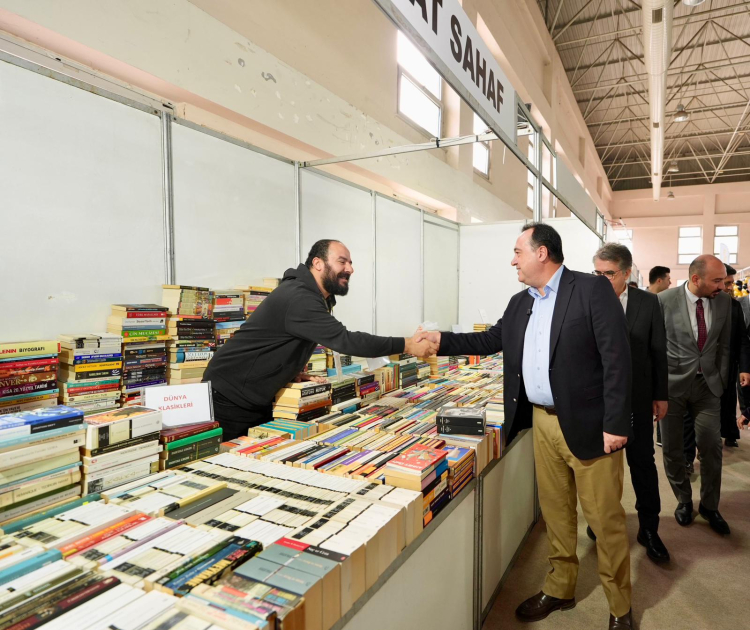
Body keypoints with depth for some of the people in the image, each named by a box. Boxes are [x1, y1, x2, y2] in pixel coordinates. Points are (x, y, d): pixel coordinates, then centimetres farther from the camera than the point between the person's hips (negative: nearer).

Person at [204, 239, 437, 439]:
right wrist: (407, 345, -29)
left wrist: (292, 372, 1)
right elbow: (346, 340, -33)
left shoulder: (314, 296, 7)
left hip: (257, 399, 10)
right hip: (230, 398, -10)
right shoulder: (298, 297, -27)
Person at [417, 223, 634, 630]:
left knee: (605, 518, 7)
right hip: (542, 422, 6)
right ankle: (559, 589, 35)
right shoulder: (520, 303, 9)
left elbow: (617, 358, -15)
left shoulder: (592, 290, -12)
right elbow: (491, 340, 19)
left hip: (588, 424, -6)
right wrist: (442, 340, 10)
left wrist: (616, 424, -17)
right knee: (554, 511, 17)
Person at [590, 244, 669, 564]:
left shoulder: (648, 302, -3)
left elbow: (658, 351, 2)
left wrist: (661, 395, 4)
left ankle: (648, 528, 27)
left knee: (642, 460, 10)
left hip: (637, 398, 1)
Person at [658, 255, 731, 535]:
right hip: (673, 383, -2)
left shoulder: (724, 301, 0)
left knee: (711, 446, 2)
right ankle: (684, 500, 30)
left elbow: (724, 345, 9)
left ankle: (709, 506, 24)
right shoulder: (665, 300, -12)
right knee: (672, 448, 8)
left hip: (708, 384, 3)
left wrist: (721, 381, 5)